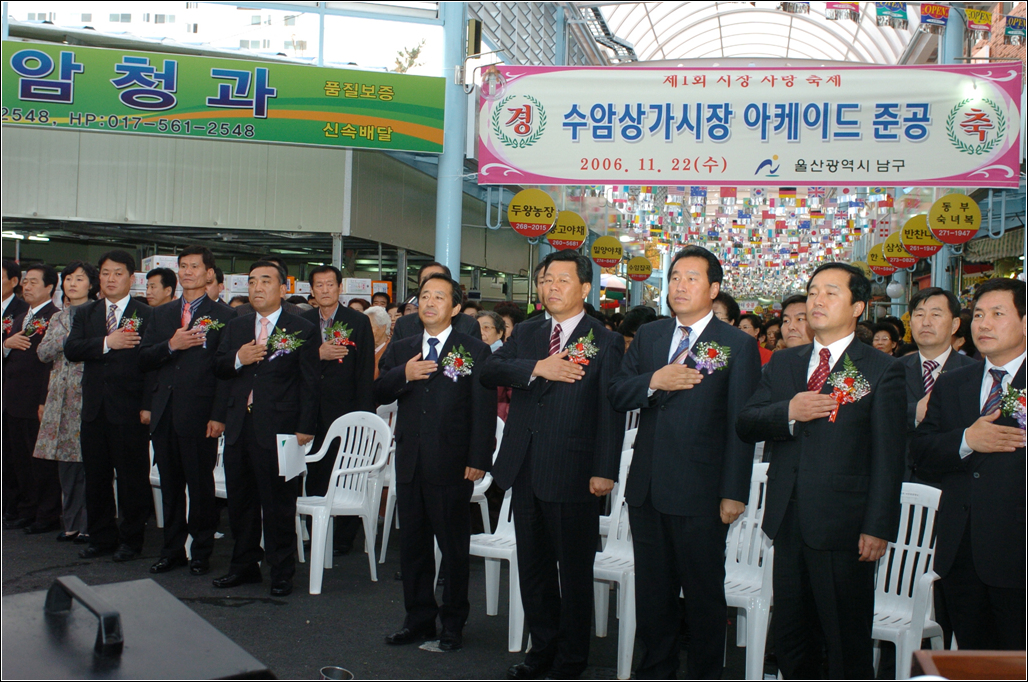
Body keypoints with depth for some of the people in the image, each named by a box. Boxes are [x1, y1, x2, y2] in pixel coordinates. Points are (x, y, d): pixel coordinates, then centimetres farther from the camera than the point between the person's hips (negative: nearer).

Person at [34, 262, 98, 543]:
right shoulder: (58, 318, 18)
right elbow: (43, 352, 6)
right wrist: (70, 336, -7)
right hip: (62, 394, 5)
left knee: (88, 458, -6)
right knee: (66, 459, 5)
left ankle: (87, 524, 3)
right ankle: (72, 523, 14)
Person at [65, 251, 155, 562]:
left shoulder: (147, 315, -2)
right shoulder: (85, 314, 13)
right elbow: (70, 350, -1)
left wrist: (147, 406, -14)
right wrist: (106, 343, -16)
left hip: (129, 411, -5)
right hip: (94, 408, 5)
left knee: (132, 478, 2)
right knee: (95, 477, 11)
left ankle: (131, 539, 14)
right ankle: (101, 537, 24)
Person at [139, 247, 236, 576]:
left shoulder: (224, 316, -2)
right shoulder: (162, 314, 16)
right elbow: (143, 359, 9)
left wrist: (219, 415, -15)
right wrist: (171, 345, -10)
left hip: (199, 414, -5)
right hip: (164, 413, 5)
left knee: (201, 485, 3)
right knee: (170, 485, 12)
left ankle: (201, 552, 15)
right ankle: (173, 549, 23)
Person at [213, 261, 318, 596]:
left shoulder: (302, 330, -3)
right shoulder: (236, 327, 14)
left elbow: (309, 384, -5)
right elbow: (217, 368, 13)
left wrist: (305, 428, -11)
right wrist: (237, 359, -9)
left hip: (278, 430, -5)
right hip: (239, 428, 6)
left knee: (279, 504, 3)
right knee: (240, 500, 14)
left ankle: (282, 571, 15)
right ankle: (244, 565, 28)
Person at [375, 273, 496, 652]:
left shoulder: (475, 351, -2)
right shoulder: (401, 349, 13)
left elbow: (484, 409, -7)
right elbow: (379, 394, 6)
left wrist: (478, 459, -13)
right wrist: (403, 375, -13)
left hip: (451, 465, -5)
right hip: (410, 462, 5)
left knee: (454, 547, 6)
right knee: (412, 544, 13)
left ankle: (453, 623, 20)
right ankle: (419, 618, 26)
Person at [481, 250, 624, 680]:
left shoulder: (605, 342, -3)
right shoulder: (525, 333, 12)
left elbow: (611, 411, -7)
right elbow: (489, 372, -2)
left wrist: (605, 470, -14)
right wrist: (536, 368, -17)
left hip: (573, 473, -5)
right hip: (525, 469, 5)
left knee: (575, 572, 7)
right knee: (533, 567, 15)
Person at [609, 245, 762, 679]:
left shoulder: (738, 345, -4)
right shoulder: (649, 336, 11)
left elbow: (741, 425, -8)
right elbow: (617, 396, 6)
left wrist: (735, 493, -12)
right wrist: (654, 381, -14)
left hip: (700, 494, -5)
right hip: (647, 488, 5)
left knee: (704, 593, 8)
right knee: (652, 590, 16)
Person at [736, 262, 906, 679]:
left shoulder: (881, 370, -2)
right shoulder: (782, 364, 13)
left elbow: (888, 457, -6)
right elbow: (744, 425, 5)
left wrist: (878, 527, -12)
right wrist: (788, 412, -14)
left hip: (844, 528, -5)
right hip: (789, 522, 5)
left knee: (848, 647, 6)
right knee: (790, 639, 15)